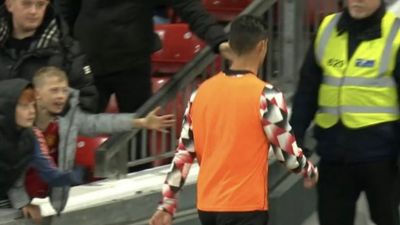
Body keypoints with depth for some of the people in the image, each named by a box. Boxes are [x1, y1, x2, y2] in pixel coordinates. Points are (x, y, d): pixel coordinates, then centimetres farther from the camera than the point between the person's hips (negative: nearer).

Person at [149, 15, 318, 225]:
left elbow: (184, 153, 7)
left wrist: (167, 203, 11)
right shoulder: (266, 96, -12)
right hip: (245, 206, -6)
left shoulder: (202, 91, 5)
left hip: (207, 205, 6)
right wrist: (310, 172, 15)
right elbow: (287, 150, -5)